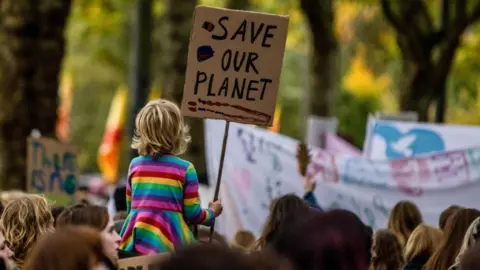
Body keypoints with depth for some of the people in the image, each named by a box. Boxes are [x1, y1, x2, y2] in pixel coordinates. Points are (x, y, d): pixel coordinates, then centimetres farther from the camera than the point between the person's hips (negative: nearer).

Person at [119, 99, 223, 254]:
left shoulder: (135, 165, 7)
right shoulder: (185, 169, -5)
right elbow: (192, 214, -2)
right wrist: (212, 212, 20)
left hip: (135, 243, 4)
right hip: (166, 244, -4)